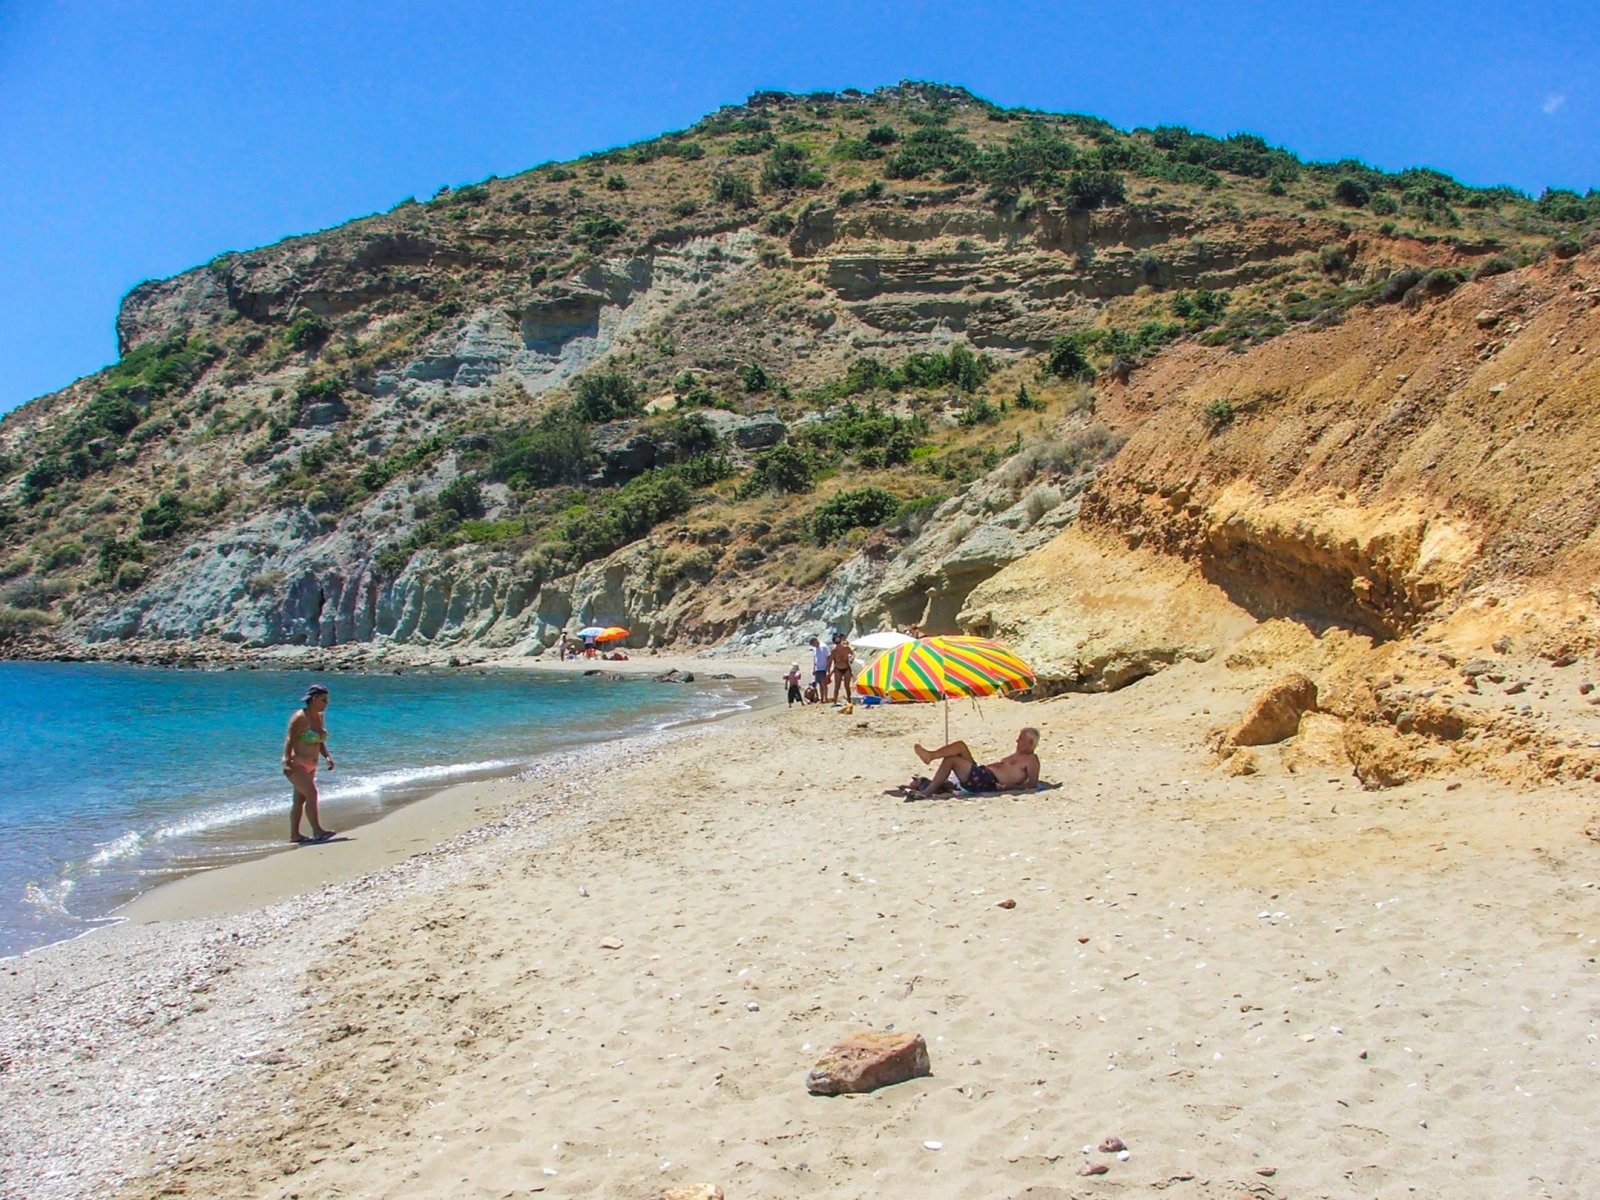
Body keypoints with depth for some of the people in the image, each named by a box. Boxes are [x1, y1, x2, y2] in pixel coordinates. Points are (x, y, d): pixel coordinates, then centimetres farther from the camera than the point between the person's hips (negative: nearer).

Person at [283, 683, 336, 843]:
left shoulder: (319, 717, 10)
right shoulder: (300, 717, -16)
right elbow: (289, 740, -20)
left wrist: (327, 756, 3)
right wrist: (287, 762, -29)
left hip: (310, 766, 9)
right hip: (296, 765, -9)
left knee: (300, 799, 10)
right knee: (311, 794, -17)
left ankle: (294, 835, 15)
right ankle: (317, 831, -17)